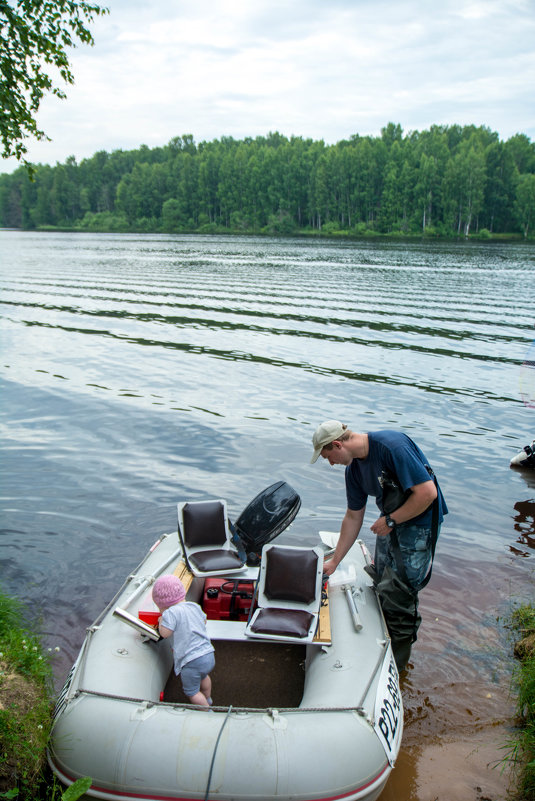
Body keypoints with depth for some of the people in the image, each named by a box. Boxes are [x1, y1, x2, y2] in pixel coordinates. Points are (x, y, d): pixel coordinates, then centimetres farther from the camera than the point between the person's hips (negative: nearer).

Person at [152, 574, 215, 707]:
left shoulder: (171, 612, -16)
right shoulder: (195, 606, 8)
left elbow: (164, 633, -16)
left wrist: (162, 620, 2)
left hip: (192, 662, -8)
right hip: (209, 655, 8)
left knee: (191, 691, 17)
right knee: (204, 676, 38)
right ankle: (208, 699, 59)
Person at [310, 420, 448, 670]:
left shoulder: (392, 445, -29)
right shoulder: (354, 467, -2)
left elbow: (428, 492, -30)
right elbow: (353, 518, 8)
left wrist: (390, 520, -19)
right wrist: (334, 561, 11)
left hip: (419, 522, -7)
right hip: (391, 521, 8)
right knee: (381, 583, 12)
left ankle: (400, 653, 20)